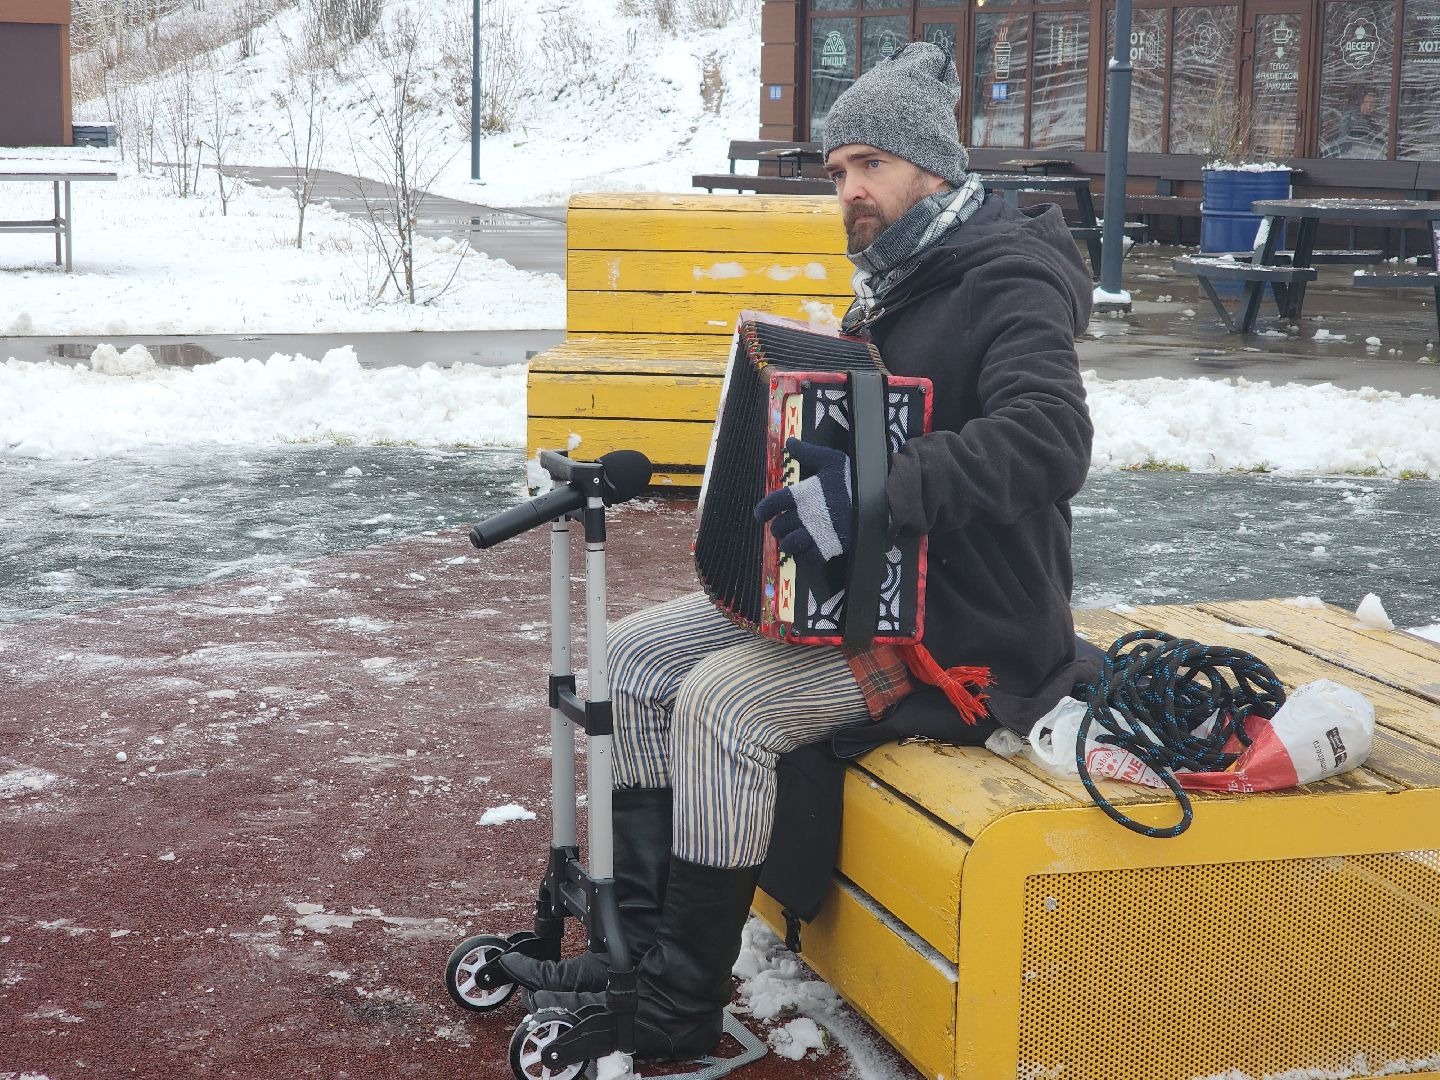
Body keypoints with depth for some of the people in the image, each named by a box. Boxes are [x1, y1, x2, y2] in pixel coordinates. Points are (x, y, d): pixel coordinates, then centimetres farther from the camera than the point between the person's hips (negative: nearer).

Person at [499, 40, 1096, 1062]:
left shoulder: (1009, 284, -15)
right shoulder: (897, 280, 14)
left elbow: (1050, 441, -34)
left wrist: (872, 493, -43)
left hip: (964, 630, -10)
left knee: (724, 699, -27)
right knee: (637, 654, 0)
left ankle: (680, 1008, -14)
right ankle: (642, 948, 4)